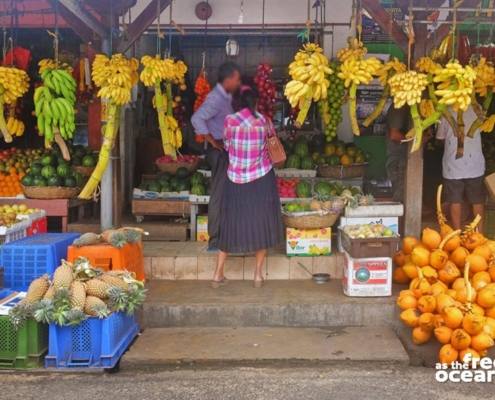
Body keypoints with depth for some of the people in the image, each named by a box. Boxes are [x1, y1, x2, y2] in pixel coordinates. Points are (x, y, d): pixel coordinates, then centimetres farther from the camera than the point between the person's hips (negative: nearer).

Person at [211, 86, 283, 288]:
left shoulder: (230, 120, -7)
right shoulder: (264, 121, -3)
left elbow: (227, 145, 5)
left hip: (236, 180, 0)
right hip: (261, 179, 0)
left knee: (232, 224, 10)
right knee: (261, 224, 11)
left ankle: (218, 274, 12)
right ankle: (258, 275, 13)